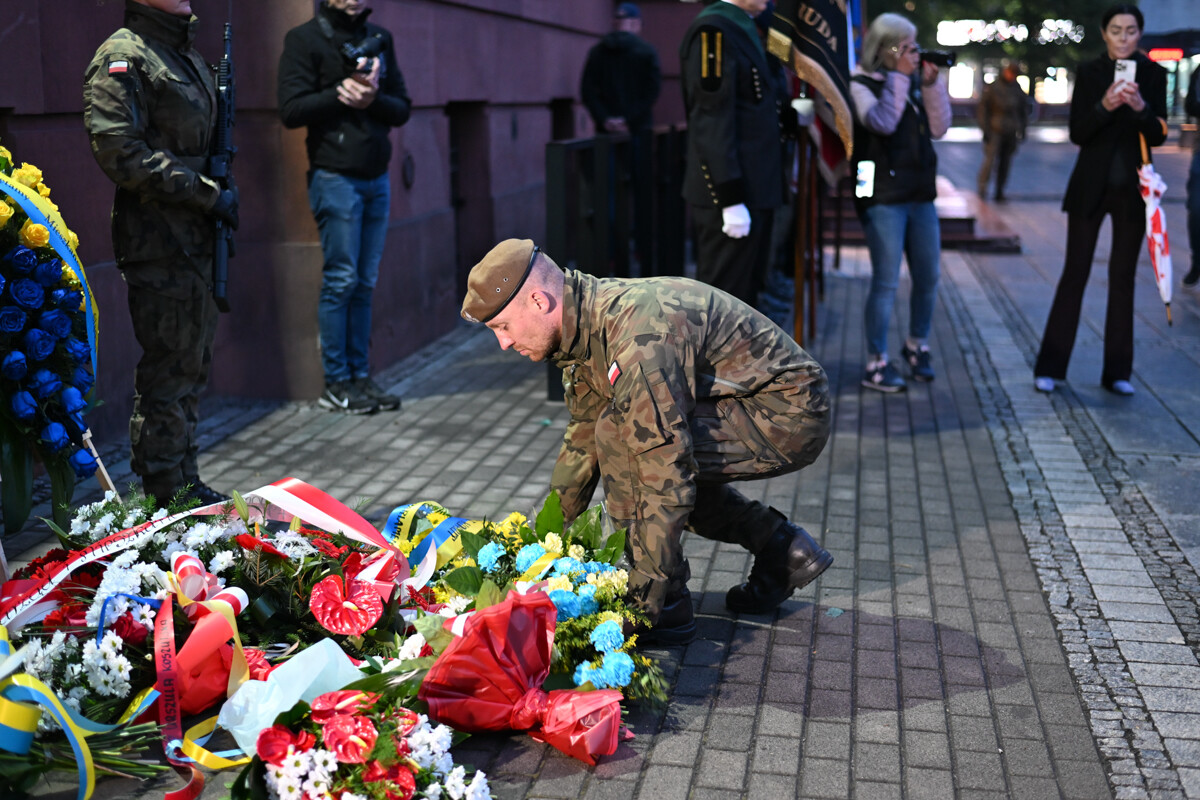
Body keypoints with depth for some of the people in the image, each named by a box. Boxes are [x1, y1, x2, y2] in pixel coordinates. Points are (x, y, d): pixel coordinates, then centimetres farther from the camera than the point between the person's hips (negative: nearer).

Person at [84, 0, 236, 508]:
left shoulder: (189, 59, 20)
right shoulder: (123, 58, -9)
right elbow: (120, 153, -19)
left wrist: (221, 190, 9)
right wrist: (208, 196, -17)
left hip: (196, 240, 9)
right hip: (158, 244, -9)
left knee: (191, 369, 14)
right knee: (169, 371, -4)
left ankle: (186, 484, 23)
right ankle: (166, 496, 5)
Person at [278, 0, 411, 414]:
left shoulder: (379, 38, 15)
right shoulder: (304, 39, -1)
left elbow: (402, 109, 10)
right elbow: (291, 110, -9)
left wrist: (373, 99, -9)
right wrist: (341, 94, -15)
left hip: (376, 178, 5)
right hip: (335, 177, -5)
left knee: (365, 282, 7)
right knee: (341, 280, -4)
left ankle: (360, 376, 14)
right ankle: (336, 384, 4)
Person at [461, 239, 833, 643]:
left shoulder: (637, 336, -29)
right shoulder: (589, 324, 3)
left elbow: (669, 476, -31)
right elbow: (582, 442, 17)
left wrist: (645, 603, -26)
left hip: (791, 416, -10)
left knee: (621, 433, -20)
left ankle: (666, 607, -10)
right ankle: (783, 550, 20)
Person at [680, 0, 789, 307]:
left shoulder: (746, 30, 17)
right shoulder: (712, 30, -13)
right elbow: (711, 122, -19)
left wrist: (791, 112, 7)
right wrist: (731, 198, -21)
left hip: (756, 190, 10)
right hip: (728, 191, -10)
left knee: (746, 293, 17)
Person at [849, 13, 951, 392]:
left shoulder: (915, 81, 13)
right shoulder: (861, 84, -4)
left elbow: (938, 129, 7)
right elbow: (882, 122, -21)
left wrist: (931, 84, -2)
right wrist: (899, 76, -13)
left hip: (921, 194, 6)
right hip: (882, 197, -6)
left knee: (928, 278, 10)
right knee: (886, 282, -6)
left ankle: (917, 346, 29)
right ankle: (877, 364, 3)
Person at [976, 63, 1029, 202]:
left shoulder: (1017, 89, 10)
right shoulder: (992, 87, -3)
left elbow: (1024, 109, 20)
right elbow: (982, 109, -3)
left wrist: (1022, 128, 13)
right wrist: (986, 129, -8)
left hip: (1011, 133, 4)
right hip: (995, 132, -4)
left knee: (1005, 163, 3)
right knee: (990, 160, -14)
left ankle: (999, 192, 10)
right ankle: (982, 188, -2)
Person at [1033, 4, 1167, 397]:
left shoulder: (1153, 74, 2)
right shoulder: (1089, 73, -1)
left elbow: (1158, 136, -4)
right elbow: (1077, 134, -6)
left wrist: (1141, 107, -23)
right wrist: (1104, 106, -23)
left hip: (1132, 189, 1)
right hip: (1091, 187, -1)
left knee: (1123, 277, 6)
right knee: (1074, 273, 0)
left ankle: (1117, 371, 12)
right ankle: (1049, 367, 6)